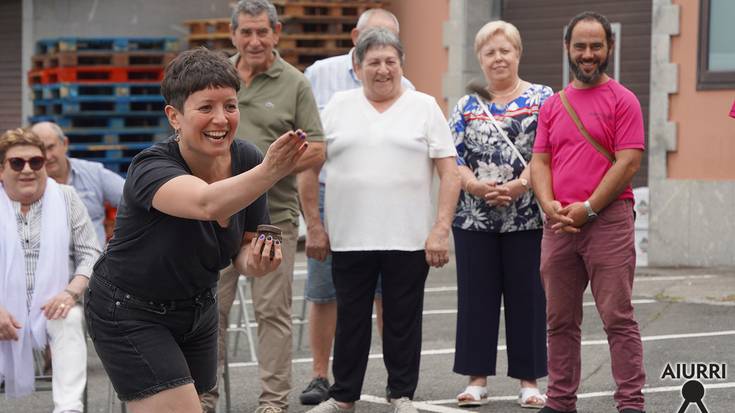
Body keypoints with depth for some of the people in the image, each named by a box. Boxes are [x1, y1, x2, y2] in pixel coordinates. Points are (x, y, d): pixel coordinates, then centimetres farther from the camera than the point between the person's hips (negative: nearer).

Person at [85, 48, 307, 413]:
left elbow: (243, 246, 0)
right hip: (130, 316, -7)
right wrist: (269, 173, -66)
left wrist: (254, 262, -24)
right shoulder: (150, 168, -28)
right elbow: (207, 204, -50)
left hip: (197, 310, 7)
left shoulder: (247, 160, -10)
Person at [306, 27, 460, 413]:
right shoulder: (337, 107, 8)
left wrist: (441, 229, -8)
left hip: (409, 238, -1)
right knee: (350, 321, 9)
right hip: (349, 238, 1)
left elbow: (449, 171, 0)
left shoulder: (425, 107, 4)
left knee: (403, 320, 6)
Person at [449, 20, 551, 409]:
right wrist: (475, 186, -15)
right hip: (474, 217, 2)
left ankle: (529, 380, 10)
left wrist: (519, 185, -20)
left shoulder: (543, 99, 2)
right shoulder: (466, 106, 10)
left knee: (527, 297, 2)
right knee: (476, 297, 4)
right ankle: (477, 378, 11)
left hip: (527, 217, -2)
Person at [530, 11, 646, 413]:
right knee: (560, 320, 9)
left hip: (608, 221, -5)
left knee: (617, 317, -6)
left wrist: (587, 209, -13)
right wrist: (550, 205, -7)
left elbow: (628, 163, -9)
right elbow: (539, 161, 11)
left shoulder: (622, 100, -1)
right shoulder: (553, 105, 15)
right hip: (558, 226, 5)